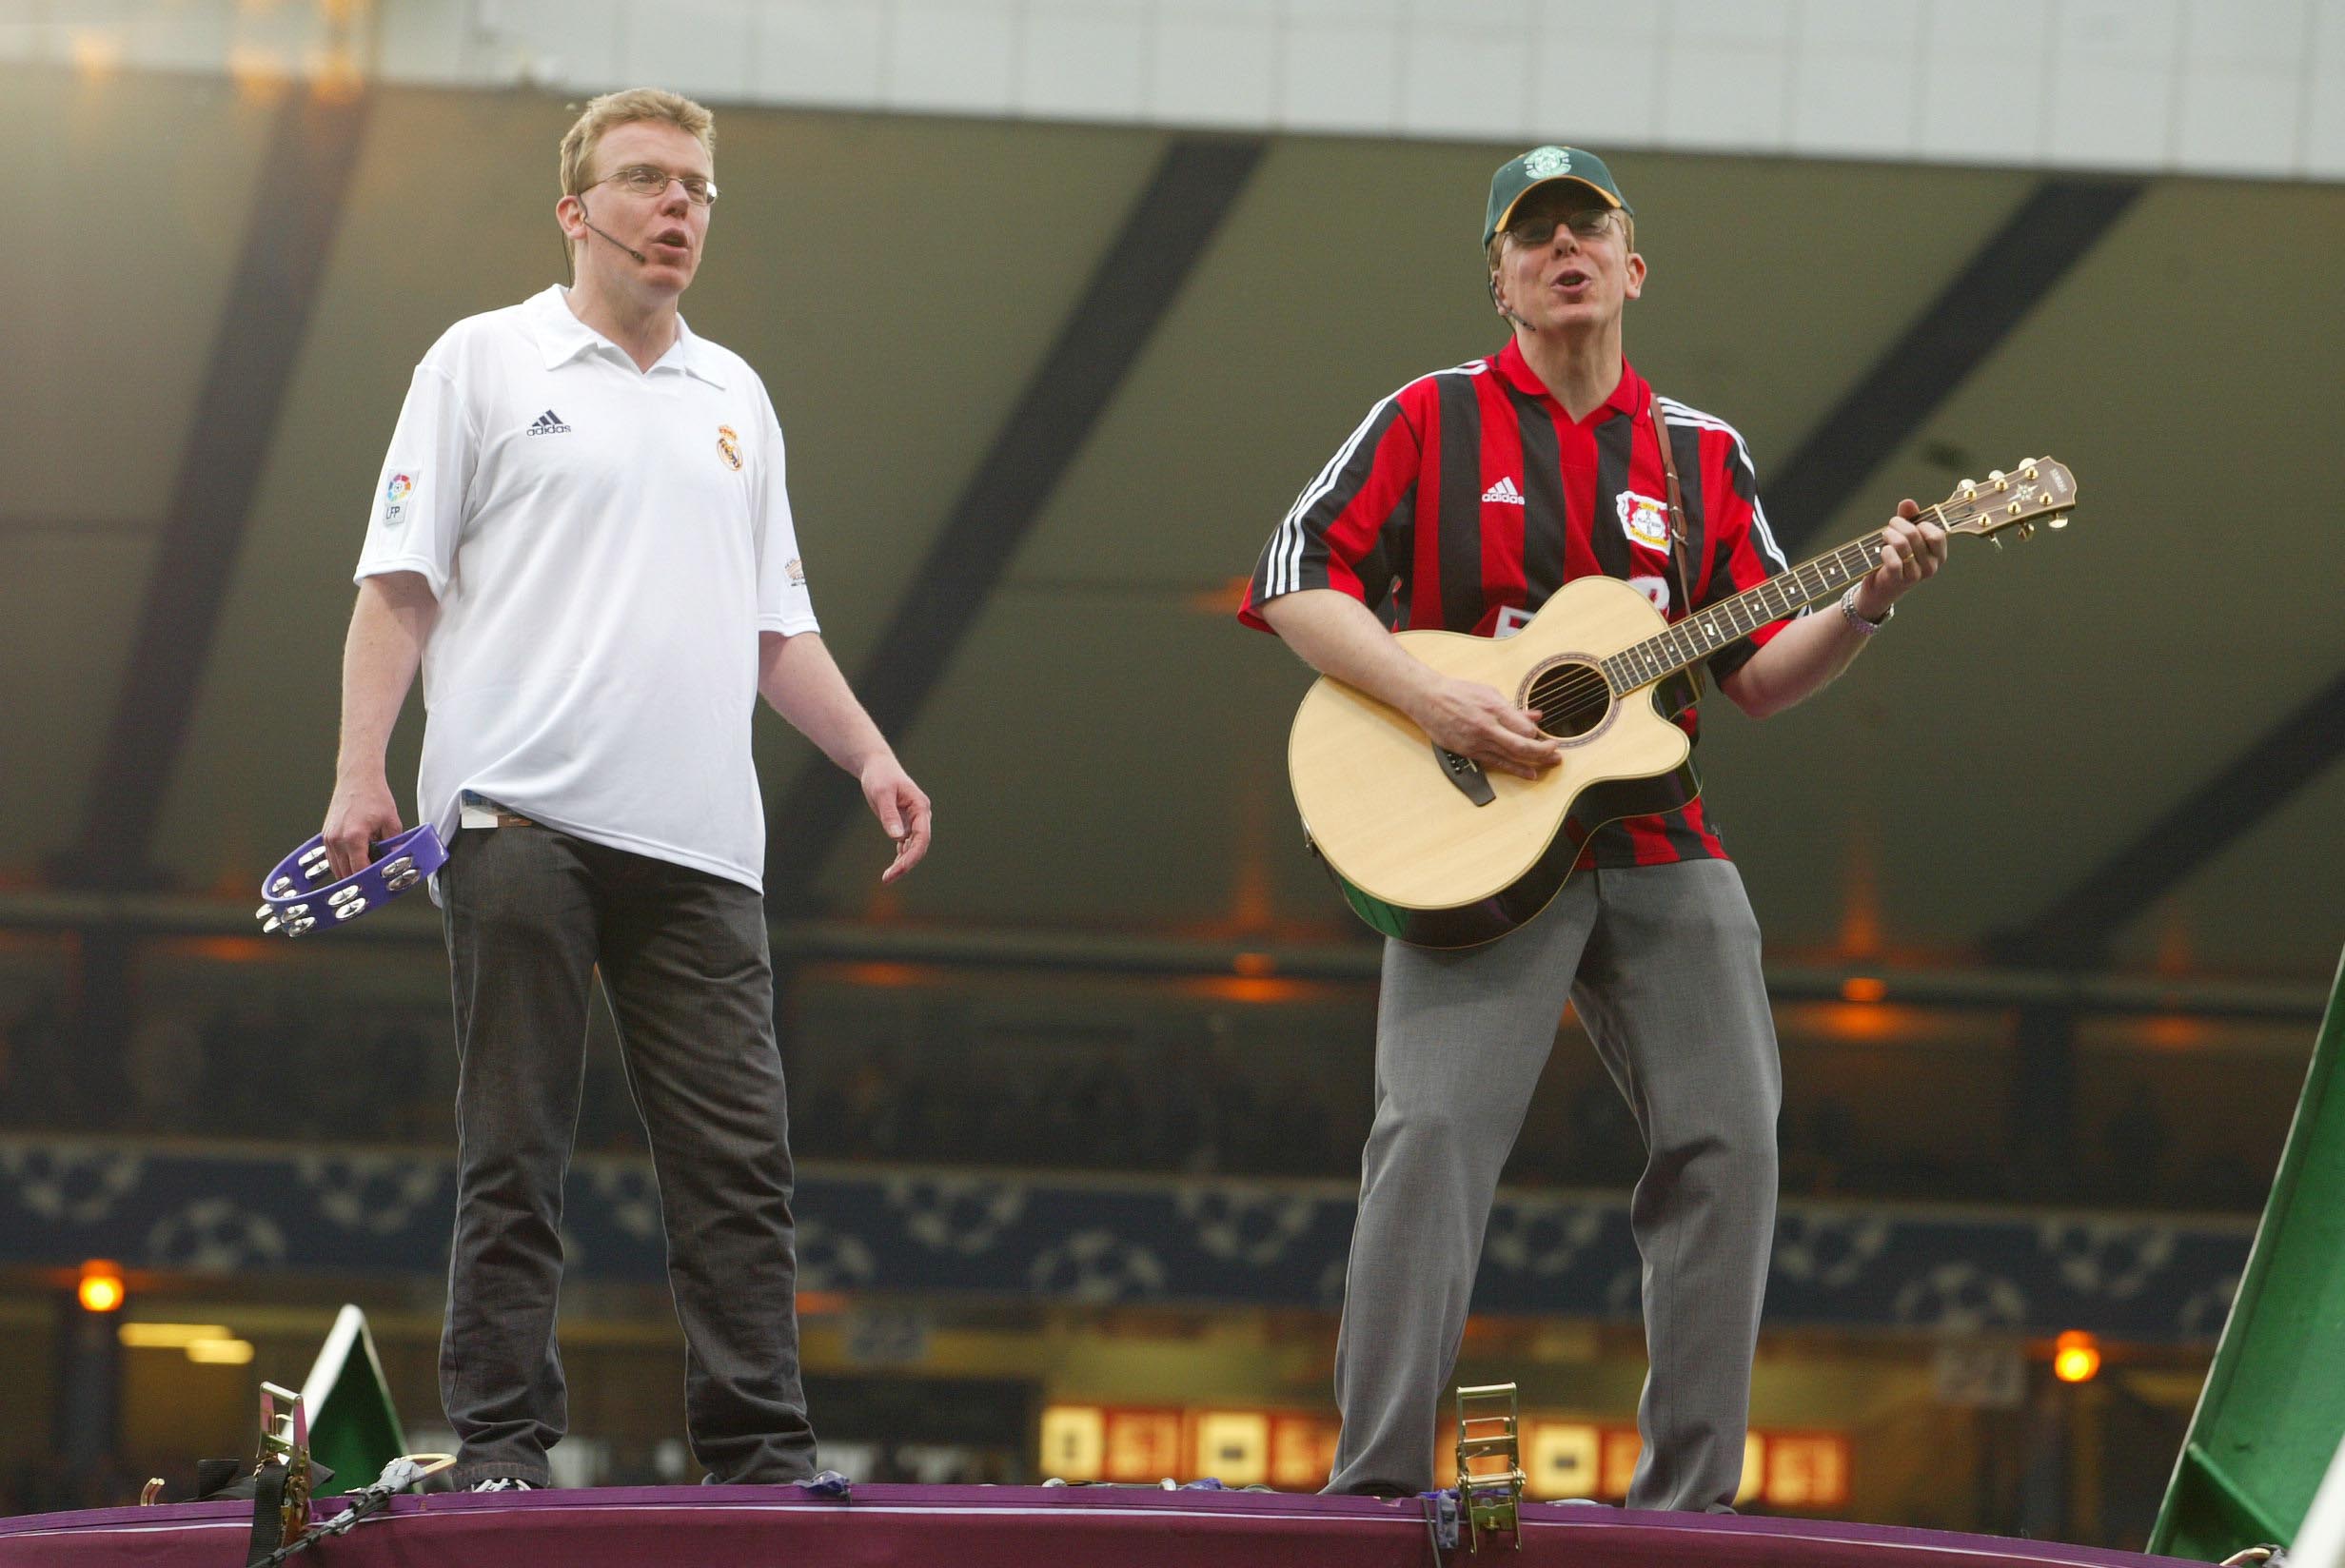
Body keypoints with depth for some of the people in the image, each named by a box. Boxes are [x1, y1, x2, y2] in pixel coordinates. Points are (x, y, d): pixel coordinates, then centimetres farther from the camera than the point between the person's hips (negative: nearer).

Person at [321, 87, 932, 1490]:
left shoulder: (734, 397, 20)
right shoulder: (488, 363, 6)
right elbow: (400, 584, 1)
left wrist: (871, 753, 11)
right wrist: (361, 771, -9)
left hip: (699, 841, 4)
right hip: (522, 818, -4)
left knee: (739, 1155, -2)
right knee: (517, 1152, -3)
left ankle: (764, 1452, -1)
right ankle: (500, 1445, 0)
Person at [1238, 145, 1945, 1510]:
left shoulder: (1702, 457, 14)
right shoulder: (1432, 421, 6)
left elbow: (1758, 674, 12)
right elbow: (1295, 583, -1)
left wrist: (1866, 608, -7)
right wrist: (1437, 700, -14)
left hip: (1659, 845, 4)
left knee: (1729, 1139, -5)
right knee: (1434, 1130, -16)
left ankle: (1687, 1497, 1)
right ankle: (1378, 1481, -13)